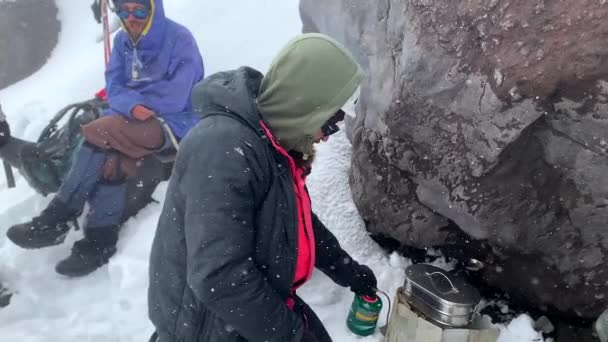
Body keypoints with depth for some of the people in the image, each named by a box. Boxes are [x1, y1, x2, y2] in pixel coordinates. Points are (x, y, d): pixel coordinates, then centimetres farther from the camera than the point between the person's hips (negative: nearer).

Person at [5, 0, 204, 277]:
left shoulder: (180, 40, -9)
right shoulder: (122, 41, 11)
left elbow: (174, 100, -16)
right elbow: (114, 88, 5)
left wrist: (129, 97, -5)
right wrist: (133, 106, -18)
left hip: (174, 123, -5)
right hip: (134, 119, 6)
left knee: (101, 135, -26)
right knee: (109, 160, -24)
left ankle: (55, 220, -16)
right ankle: (100, 242, -17)